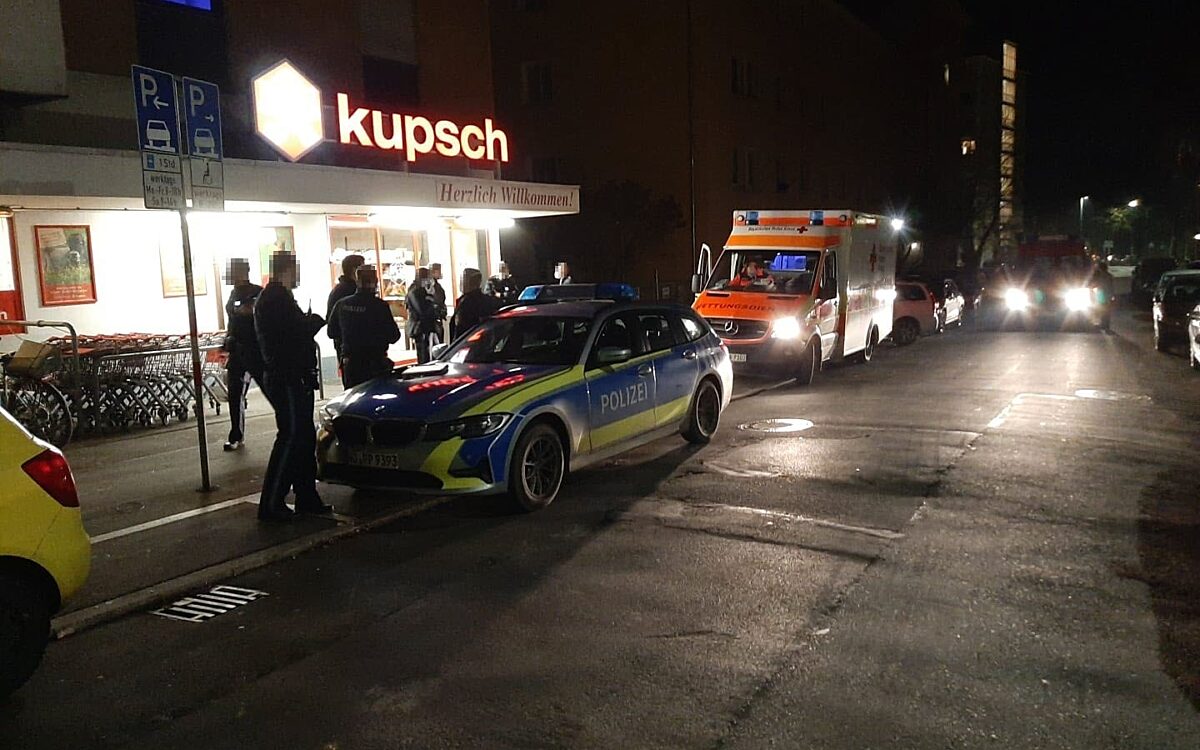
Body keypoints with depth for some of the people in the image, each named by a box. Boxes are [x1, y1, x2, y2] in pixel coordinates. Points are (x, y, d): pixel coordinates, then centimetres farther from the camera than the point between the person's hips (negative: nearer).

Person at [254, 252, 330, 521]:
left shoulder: (271, 297, 19)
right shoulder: (278, 298, -15)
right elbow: (301, 330, -23)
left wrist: (308, 322, 2)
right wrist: (315, 320, -7)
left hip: (287, 378, 11)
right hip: (287, 379, -11)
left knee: (304, 437, 14)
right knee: (290, 437, -8)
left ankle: (307, 499, 21)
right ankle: (271, 504, -4)